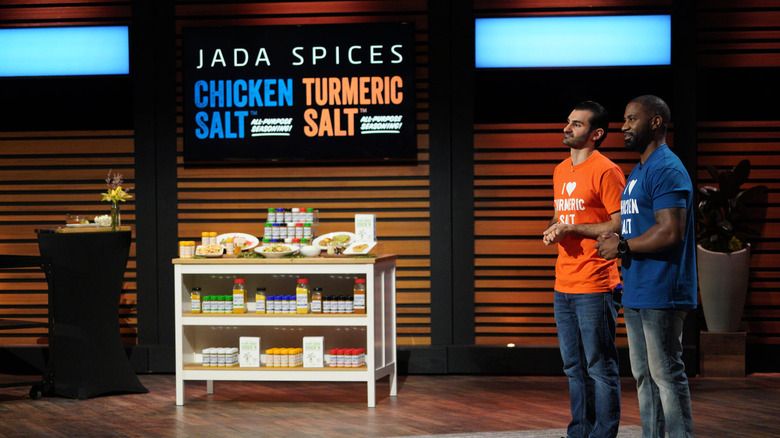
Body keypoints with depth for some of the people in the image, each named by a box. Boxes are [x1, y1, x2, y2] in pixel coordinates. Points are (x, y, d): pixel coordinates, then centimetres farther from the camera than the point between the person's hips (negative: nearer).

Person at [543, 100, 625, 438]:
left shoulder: (605, 171, -9)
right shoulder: (561, 171, 16)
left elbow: (621, 225, -13)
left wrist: (571, 229, -15)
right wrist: (552, 230, 6)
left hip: (595, 286, -8)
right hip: (563, 285, 8)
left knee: (600, 368, -4)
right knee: (574, 368, 14)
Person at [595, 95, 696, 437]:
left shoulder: (666, 169, -14)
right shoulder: (638, 171, 19)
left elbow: (670, 232, -22)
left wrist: (621, 247, -13)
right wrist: (616, 242, 6)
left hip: (660, 293, -10)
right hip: (636, 293, 10)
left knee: (666, 374, -7)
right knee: (644, 375, 14)